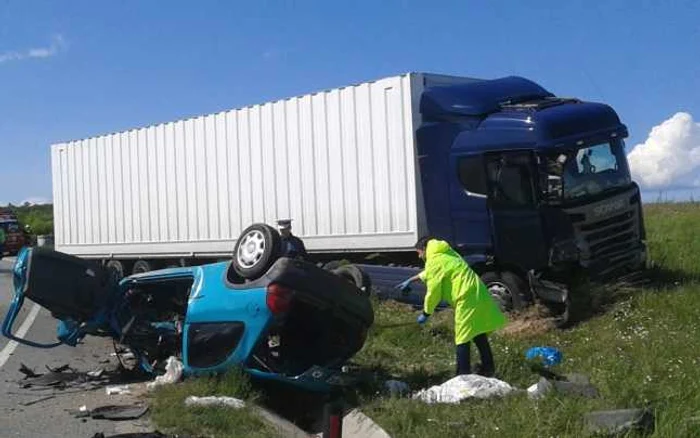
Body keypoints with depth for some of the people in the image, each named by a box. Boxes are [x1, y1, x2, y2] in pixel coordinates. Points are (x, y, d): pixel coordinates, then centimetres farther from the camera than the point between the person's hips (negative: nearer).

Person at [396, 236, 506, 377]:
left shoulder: (434, 261, -10)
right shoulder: (445, 254, 20)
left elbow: (433, 292, -10)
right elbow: (428, 273, 37)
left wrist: (426, 313, 3)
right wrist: (411, 280, 43)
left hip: (467, 300, -10)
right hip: (479, 296, 10)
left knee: (463, 340, -5)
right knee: (478, 334, 22)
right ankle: (488, 367, 33)